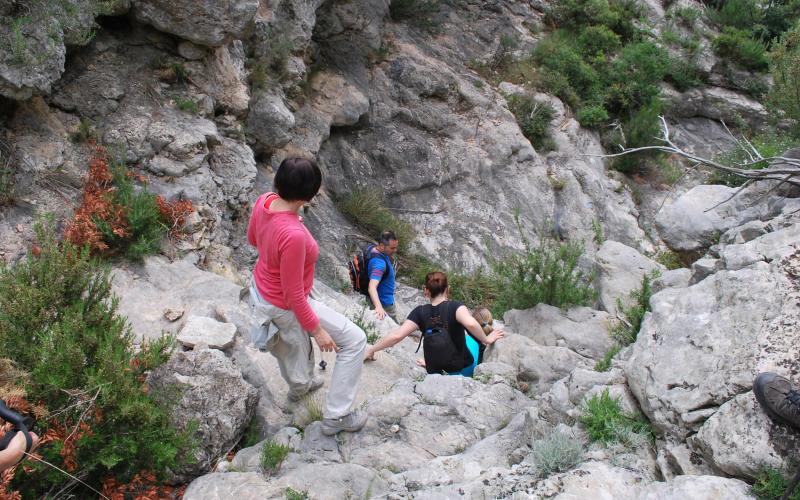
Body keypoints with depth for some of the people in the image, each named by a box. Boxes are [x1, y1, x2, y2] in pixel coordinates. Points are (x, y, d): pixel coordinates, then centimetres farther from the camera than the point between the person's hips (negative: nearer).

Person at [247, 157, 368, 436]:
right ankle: (336, 417, 18)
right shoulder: (294, 236, -41)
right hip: (285, 307, -9)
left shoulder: (264, 202, -17)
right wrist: (317, 331, -17)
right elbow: (293, 296, -29)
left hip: (260, 288, 9)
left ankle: (299, 384, 64)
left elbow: (252, 239, 5)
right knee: (355, 340, 7)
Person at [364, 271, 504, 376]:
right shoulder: (454, 307, -17)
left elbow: (397, 335, -18)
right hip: (464, 370, -2)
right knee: (472, 339, 28)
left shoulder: (420, 312, -10)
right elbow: (470, 323, -36)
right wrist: (486, 340, -20)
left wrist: (370, 350, -10)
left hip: (436, 374, 3)